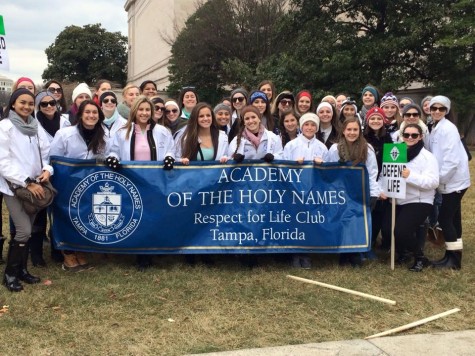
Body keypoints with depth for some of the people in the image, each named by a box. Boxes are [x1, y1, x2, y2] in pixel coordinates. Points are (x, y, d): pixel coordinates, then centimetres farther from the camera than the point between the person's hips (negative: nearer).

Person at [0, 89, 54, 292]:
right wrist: (27, 182, -18)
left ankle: (22, 269, 24)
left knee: (27, 230, 9)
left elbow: (45, 154, 13)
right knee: (24, 231, -10)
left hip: (34, 186, 5)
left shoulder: (36, 127, 7)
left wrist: (46, 170, -9)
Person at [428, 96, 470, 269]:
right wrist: (438, 179, 7)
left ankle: (453, 258, 3)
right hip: (450, 180, 9)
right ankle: (453, 255, 20)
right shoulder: (436, 128, 12)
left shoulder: (448, 128, -16)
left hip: (454, 180, -9)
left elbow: (452, 159, -22)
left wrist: (439, 179, -17)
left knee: (444, 218, -6)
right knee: (452, 218, 12)